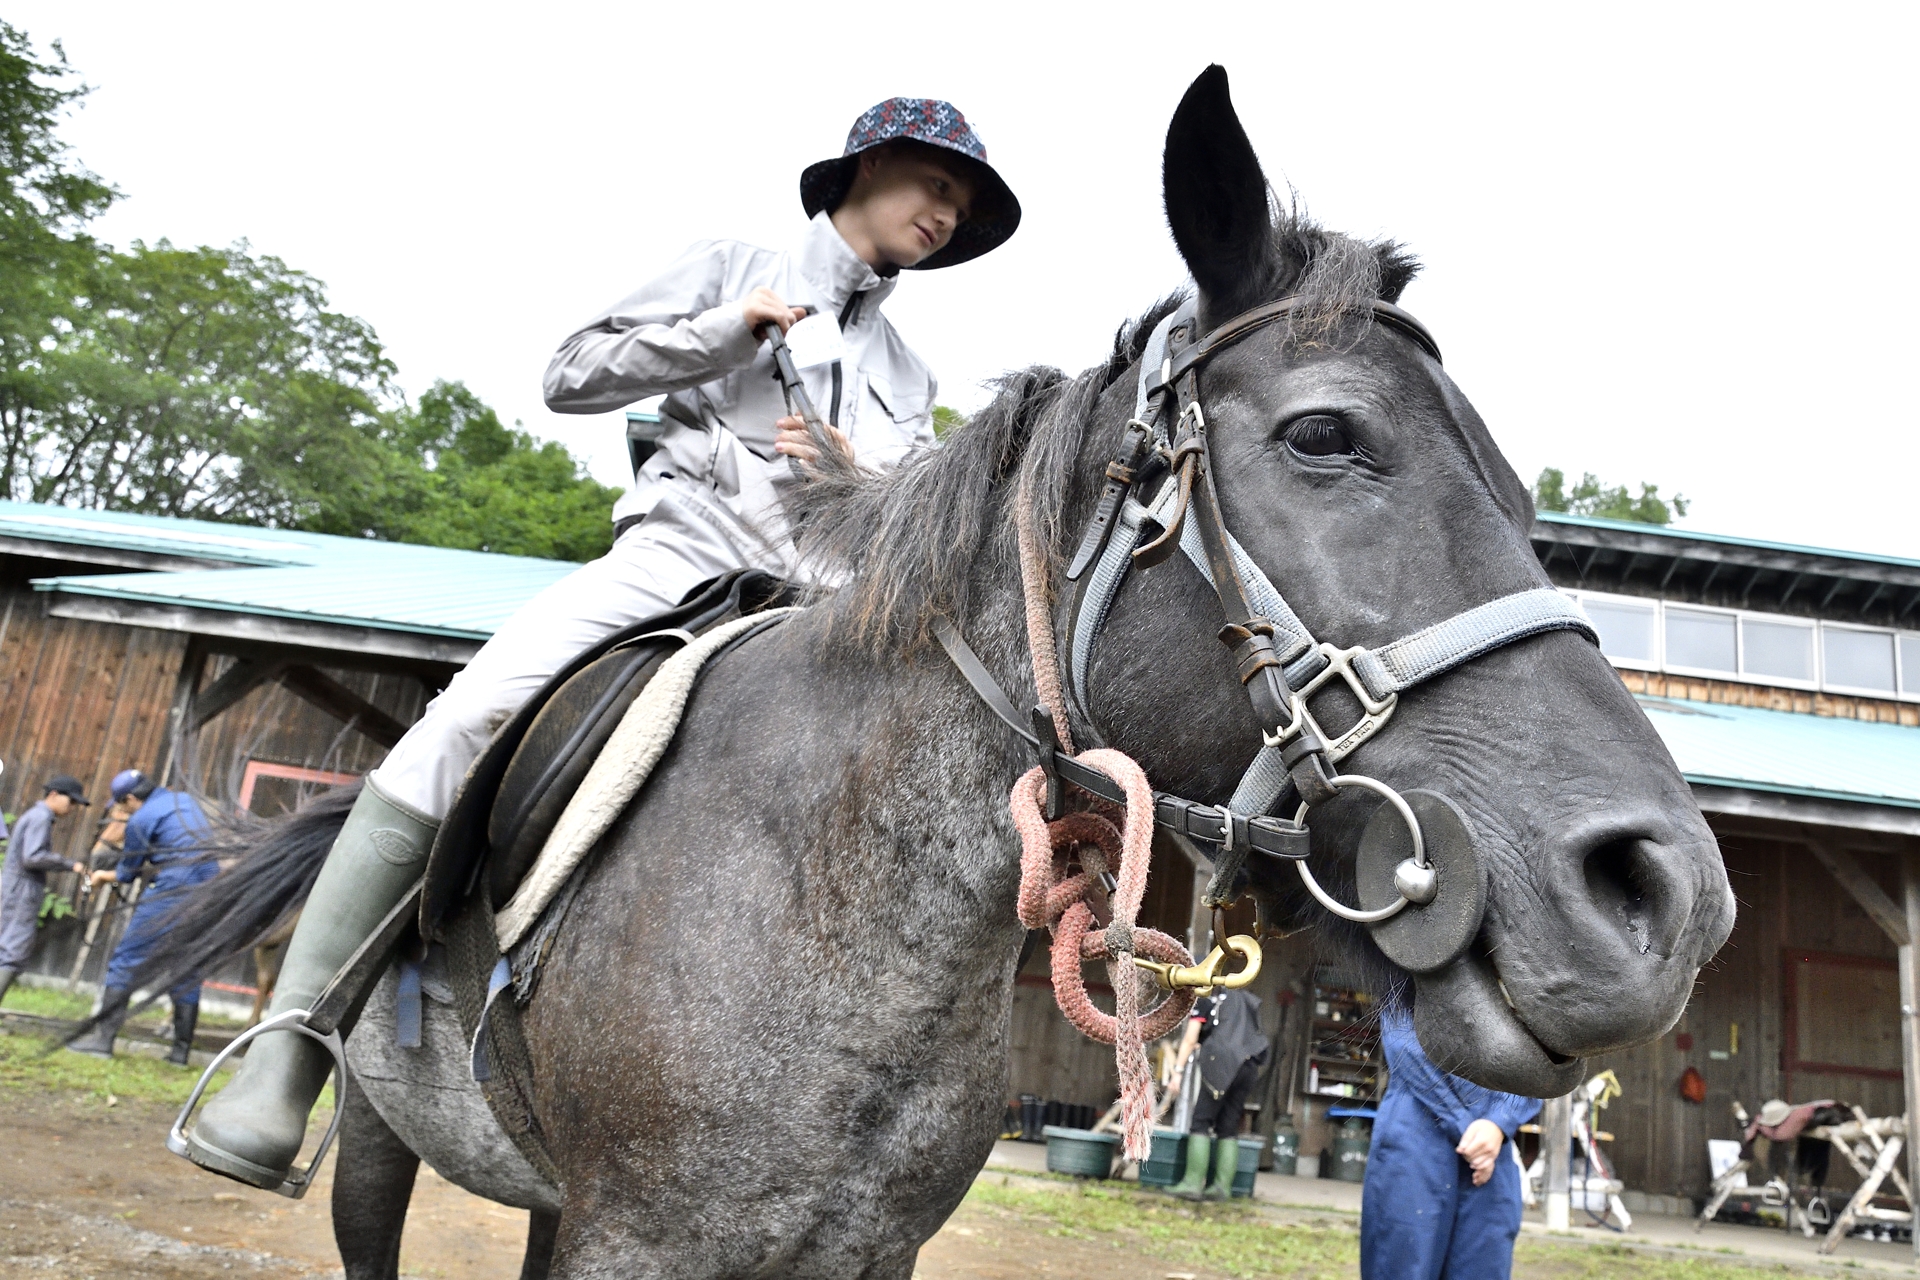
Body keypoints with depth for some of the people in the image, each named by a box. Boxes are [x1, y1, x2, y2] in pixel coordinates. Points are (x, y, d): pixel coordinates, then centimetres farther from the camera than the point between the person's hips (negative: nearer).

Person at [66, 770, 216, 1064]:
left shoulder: (141, 819, -2)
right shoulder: (185, 800, 18)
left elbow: (128, 873, 9)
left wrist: (104, 876, 30)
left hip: (171, 892, -7)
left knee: (126, 960, 5)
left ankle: (103, 1037, 4)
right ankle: (181, 1049, 11)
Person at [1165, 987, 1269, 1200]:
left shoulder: (1205, 1001, 12)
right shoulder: (1247, 1001, 28)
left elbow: (1190, 1040, 5)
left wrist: (1178, 1071, 4)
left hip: (1222, 1063, -6)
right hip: (1249, 1066, 6)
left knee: (1201, 1123, -3)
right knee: (1229, 1127, 9)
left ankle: (1193, 1183, -10)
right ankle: (1222, 1186, 3)